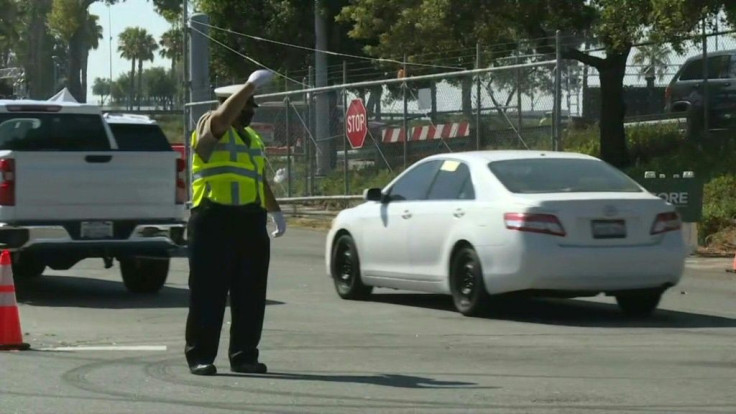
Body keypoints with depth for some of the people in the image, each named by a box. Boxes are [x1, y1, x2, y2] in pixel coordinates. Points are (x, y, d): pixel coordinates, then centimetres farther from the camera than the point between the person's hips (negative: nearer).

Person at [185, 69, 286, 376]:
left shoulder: (253, 137, 22)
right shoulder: (211, 127, -2)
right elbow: (224, 115, -26)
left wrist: (275, 211, 27)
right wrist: (251, 85, -27)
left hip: (251, 223, 7)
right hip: (214, 222, -7)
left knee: (250, 294, 7)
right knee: (208, 293, -4)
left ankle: (244, 356, 14)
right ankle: (200, 356, 1)